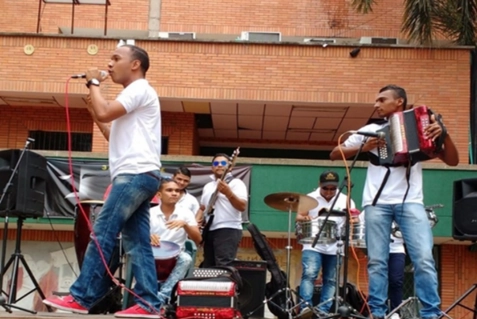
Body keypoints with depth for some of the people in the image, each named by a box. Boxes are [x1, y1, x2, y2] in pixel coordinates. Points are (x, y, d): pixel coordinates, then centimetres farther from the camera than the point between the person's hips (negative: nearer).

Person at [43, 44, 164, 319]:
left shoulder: (140, 89, -4)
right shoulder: (134, 95, 27)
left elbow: (104, 113, -18)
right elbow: (118, 139, 28)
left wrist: (94, 83, -2)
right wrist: (94, 115, 20)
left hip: (136, 174, -10)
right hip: (138, 176, 10)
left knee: (102, 234, -11)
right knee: (137, 242, 3)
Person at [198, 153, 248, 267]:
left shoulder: (235, 183, -2)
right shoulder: (207, 186, 21)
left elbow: (242, 207, -14)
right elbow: (202, 208, 29)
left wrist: (228, 192, -29)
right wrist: (197, 220, 8)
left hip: (228, 230, -8)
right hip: (209, 231, 8)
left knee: (223, 266, -18)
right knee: (207, 267, 7)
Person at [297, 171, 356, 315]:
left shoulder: (345, 200, 6)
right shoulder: (310, 198, 5)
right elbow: (298, 217, 5)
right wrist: (304, 218, -19)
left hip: (335, 248, 2)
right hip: (313, 246, -2)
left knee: (330, 280, 3)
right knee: (309, 274, -19)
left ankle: (323, 311, 6)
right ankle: (306, 307, -23)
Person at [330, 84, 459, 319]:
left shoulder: (421, 128, 13)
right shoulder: (371, 130, 14)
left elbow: (452, 161, 10)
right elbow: (334, 154, 14)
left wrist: (444, 133, -7)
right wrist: (363, 148, -1)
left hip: (411, 202, -1)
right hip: (377, 202, 1)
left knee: (424, 259, -12)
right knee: (377, 262, 0)